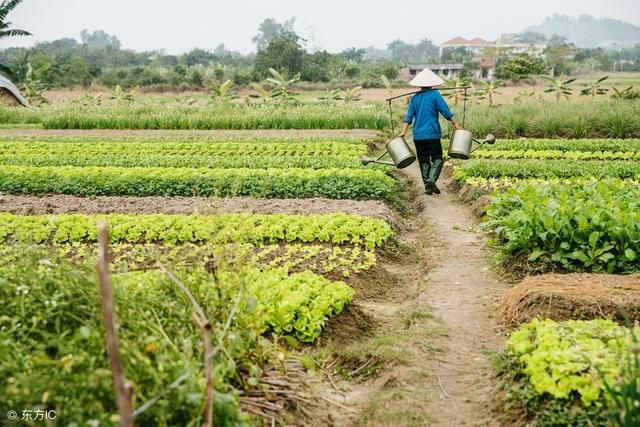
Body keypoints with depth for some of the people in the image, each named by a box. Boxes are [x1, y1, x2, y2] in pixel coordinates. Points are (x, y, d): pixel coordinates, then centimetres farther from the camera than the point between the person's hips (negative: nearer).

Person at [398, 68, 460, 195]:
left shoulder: (414, 97, 7)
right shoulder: (435, 94, -2)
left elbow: (409, 116, 2)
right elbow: (446, 112, -5)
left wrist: (403, 132, 1)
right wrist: (455, 124, 3)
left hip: (418, 135, 3)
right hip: (433, 133, -3)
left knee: (423, 160, 10)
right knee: (437, 158, 5)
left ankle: (427, 185, 6)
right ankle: (432, 179, -18)